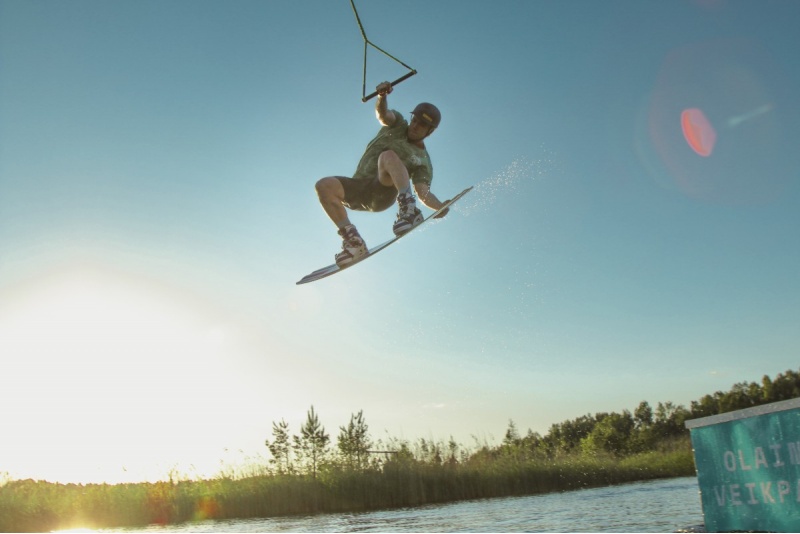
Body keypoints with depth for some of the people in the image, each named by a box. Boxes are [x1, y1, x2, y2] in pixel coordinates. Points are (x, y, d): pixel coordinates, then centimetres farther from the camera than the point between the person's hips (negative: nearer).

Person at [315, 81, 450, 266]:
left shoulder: (423, 161, 12)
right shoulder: (397, 125, 19)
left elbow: (423, 192, -2)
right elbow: (382, 113, -3)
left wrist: (439, 206, -23)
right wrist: (382, 96, -26)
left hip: (383, 192, -4)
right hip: (358, 191, 4)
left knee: (388, 156, -32)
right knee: (324, 185, -25)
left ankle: (409, 210, -46)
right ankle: (352, 240, -21)